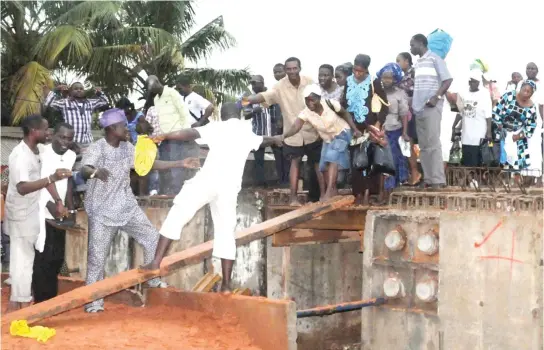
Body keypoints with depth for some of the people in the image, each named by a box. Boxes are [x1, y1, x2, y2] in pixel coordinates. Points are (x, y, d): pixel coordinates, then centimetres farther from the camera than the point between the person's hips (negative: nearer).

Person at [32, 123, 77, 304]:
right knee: (42, 259, -5)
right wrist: (48, 204, -24)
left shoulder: (71, 156, 7)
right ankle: (41, 301, 4)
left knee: (57, 258, 12)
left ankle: (52, 298, 25)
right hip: (41, 214, -7)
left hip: (59, 214, 7)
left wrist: (71, 207, 7)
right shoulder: (42, 154, -15)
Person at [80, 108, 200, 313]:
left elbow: (150, 163, 5)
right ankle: (94, 299, 11)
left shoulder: (127, 148, 2)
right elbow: (84, 170, -36)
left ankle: (153, 279, 25)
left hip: (127, 207, 6)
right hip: (102, 212, -6)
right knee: (97, 256, -2)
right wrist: (95, 171, -61)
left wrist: (181, 164, -1)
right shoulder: (97, 149, -18)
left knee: (152, 238, 7)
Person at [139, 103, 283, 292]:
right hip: (230, 187, 4)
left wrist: (163, 136, -9)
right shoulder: (247, 133, 24)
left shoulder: (218, 128, 8)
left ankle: (156, 261, -8)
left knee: (177, 215, 2)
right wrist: (275, 139, 69)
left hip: (208, 180, -4)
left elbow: (191, 133, -7)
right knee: (225, 233, 11)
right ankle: (226, 284, 9)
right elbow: (262, 140, 47)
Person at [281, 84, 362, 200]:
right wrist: (285, 134, -60)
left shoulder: (330, 104, -27)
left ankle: (329, 192, -27)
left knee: (333, 158, -25)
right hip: (328, 139, 5)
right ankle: (334, 192, 22)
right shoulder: (305, 113, -24)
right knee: (325, 166, 4)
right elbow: (295, 127, -39)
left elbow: (345, 114, -9)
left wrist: (355, 130, -12)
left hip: (342, 133, -5)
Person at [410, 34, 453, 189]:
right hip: (419, 109, 8)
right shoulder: (418, 63, 19)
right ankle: (428, 179, 8)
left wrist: (437, 97, -17)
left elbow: (448, 80, -8)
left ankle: (438, 180, -13)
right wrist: (413, 102, 11)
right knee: (423, 146, 6)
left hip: (431, 108, -8)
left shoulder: (434, 58, -3)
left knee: (433, 143, -12)